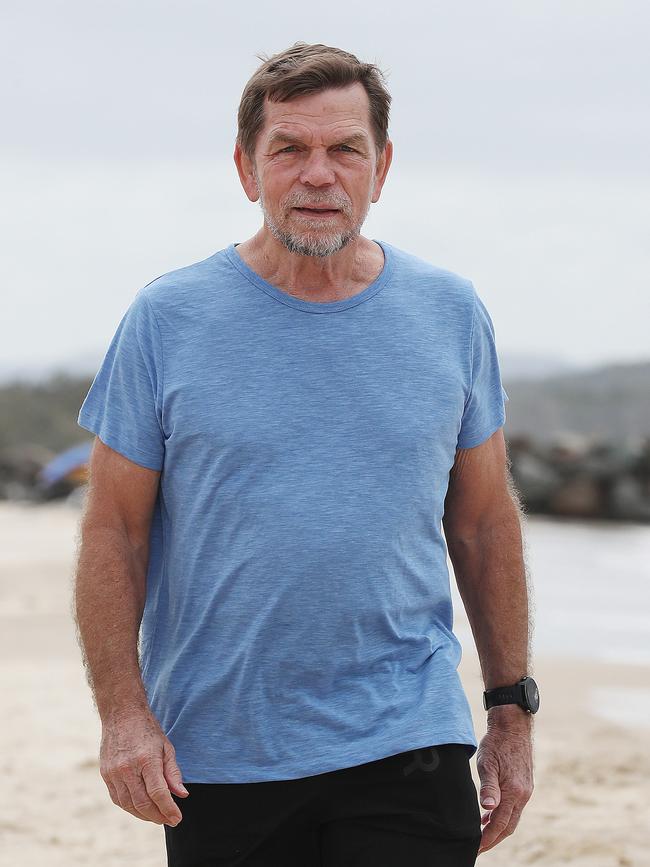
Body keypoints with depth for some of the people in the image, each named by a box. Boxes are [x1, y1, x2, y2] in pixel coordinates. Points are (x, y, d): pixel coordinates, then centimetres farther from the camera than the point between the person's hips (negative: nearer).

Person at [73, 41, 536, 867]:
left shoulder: (452, 313, 5)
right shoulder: (167, 319, -1)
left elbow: (485, 522, 11)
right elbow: (113, 530, 0)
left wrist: (513, 708, 10)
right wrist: (122, 712, -9)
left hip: (408, 745, 1)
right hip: (214, 759, 0)